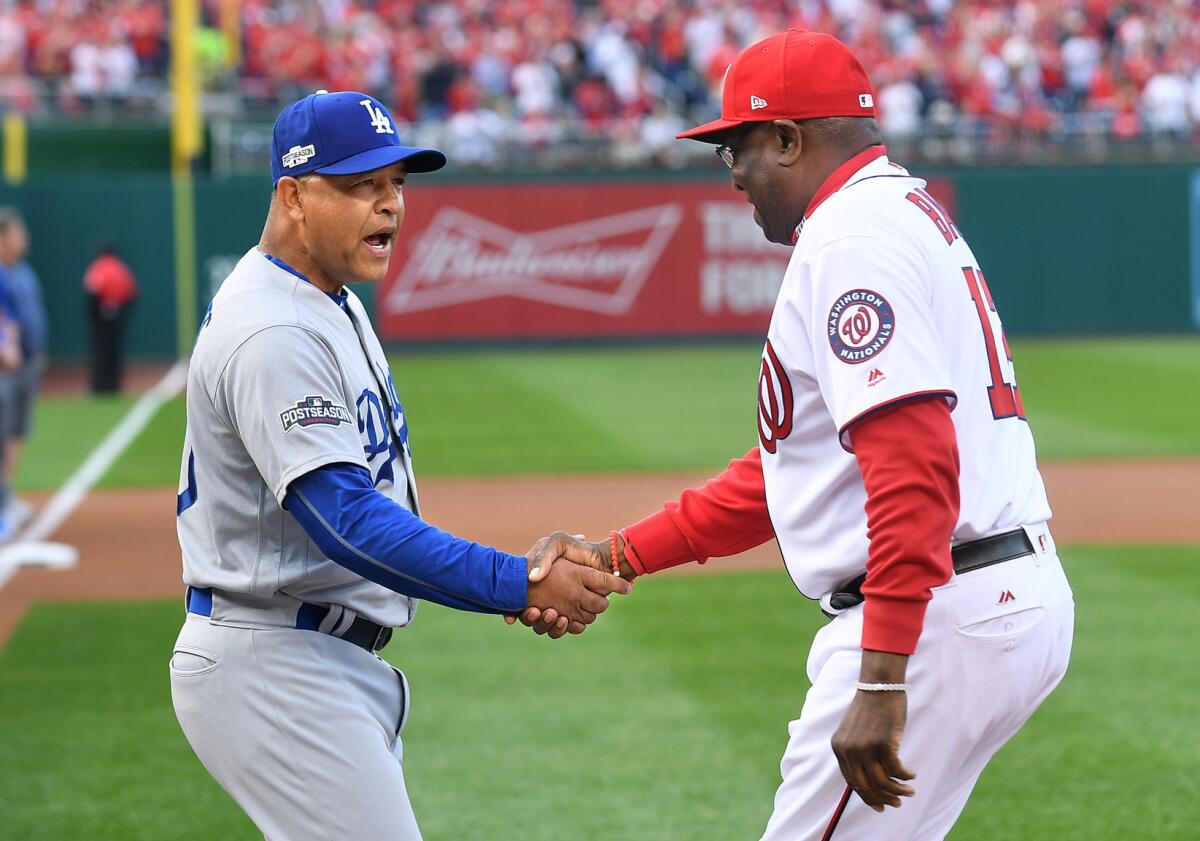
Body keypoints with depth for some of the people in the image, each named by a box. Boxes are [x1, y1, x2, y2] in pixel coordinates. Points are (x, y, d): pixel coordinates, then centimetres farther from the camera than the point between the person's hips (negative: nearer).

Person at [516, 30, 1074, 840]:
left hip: (937, 618, -11)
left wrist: (882, 679, -30)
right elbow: (785, 472, 23)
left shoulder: (852, 239, -13)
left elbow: (915, 464, -25)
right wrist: (619, 555, 19)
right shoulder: (907, 214, 21)